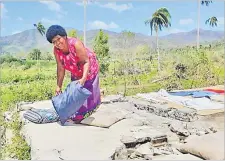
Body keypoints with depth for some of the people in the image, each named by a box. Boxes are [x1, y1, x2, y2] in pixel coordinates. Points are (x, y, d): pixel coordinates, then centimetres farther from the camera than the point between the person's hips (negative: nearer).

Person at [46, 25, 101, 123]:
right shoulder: (56, 50, -19)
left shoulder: (75, 44, -35)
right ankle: (77, 115, 29)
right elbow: (60, 68, -12)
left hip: (89, 68, -5)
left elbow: (86, 61, -33)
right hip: (76, 72, 6)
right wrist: (59, 86, -11)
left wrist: (83, 78, -45)